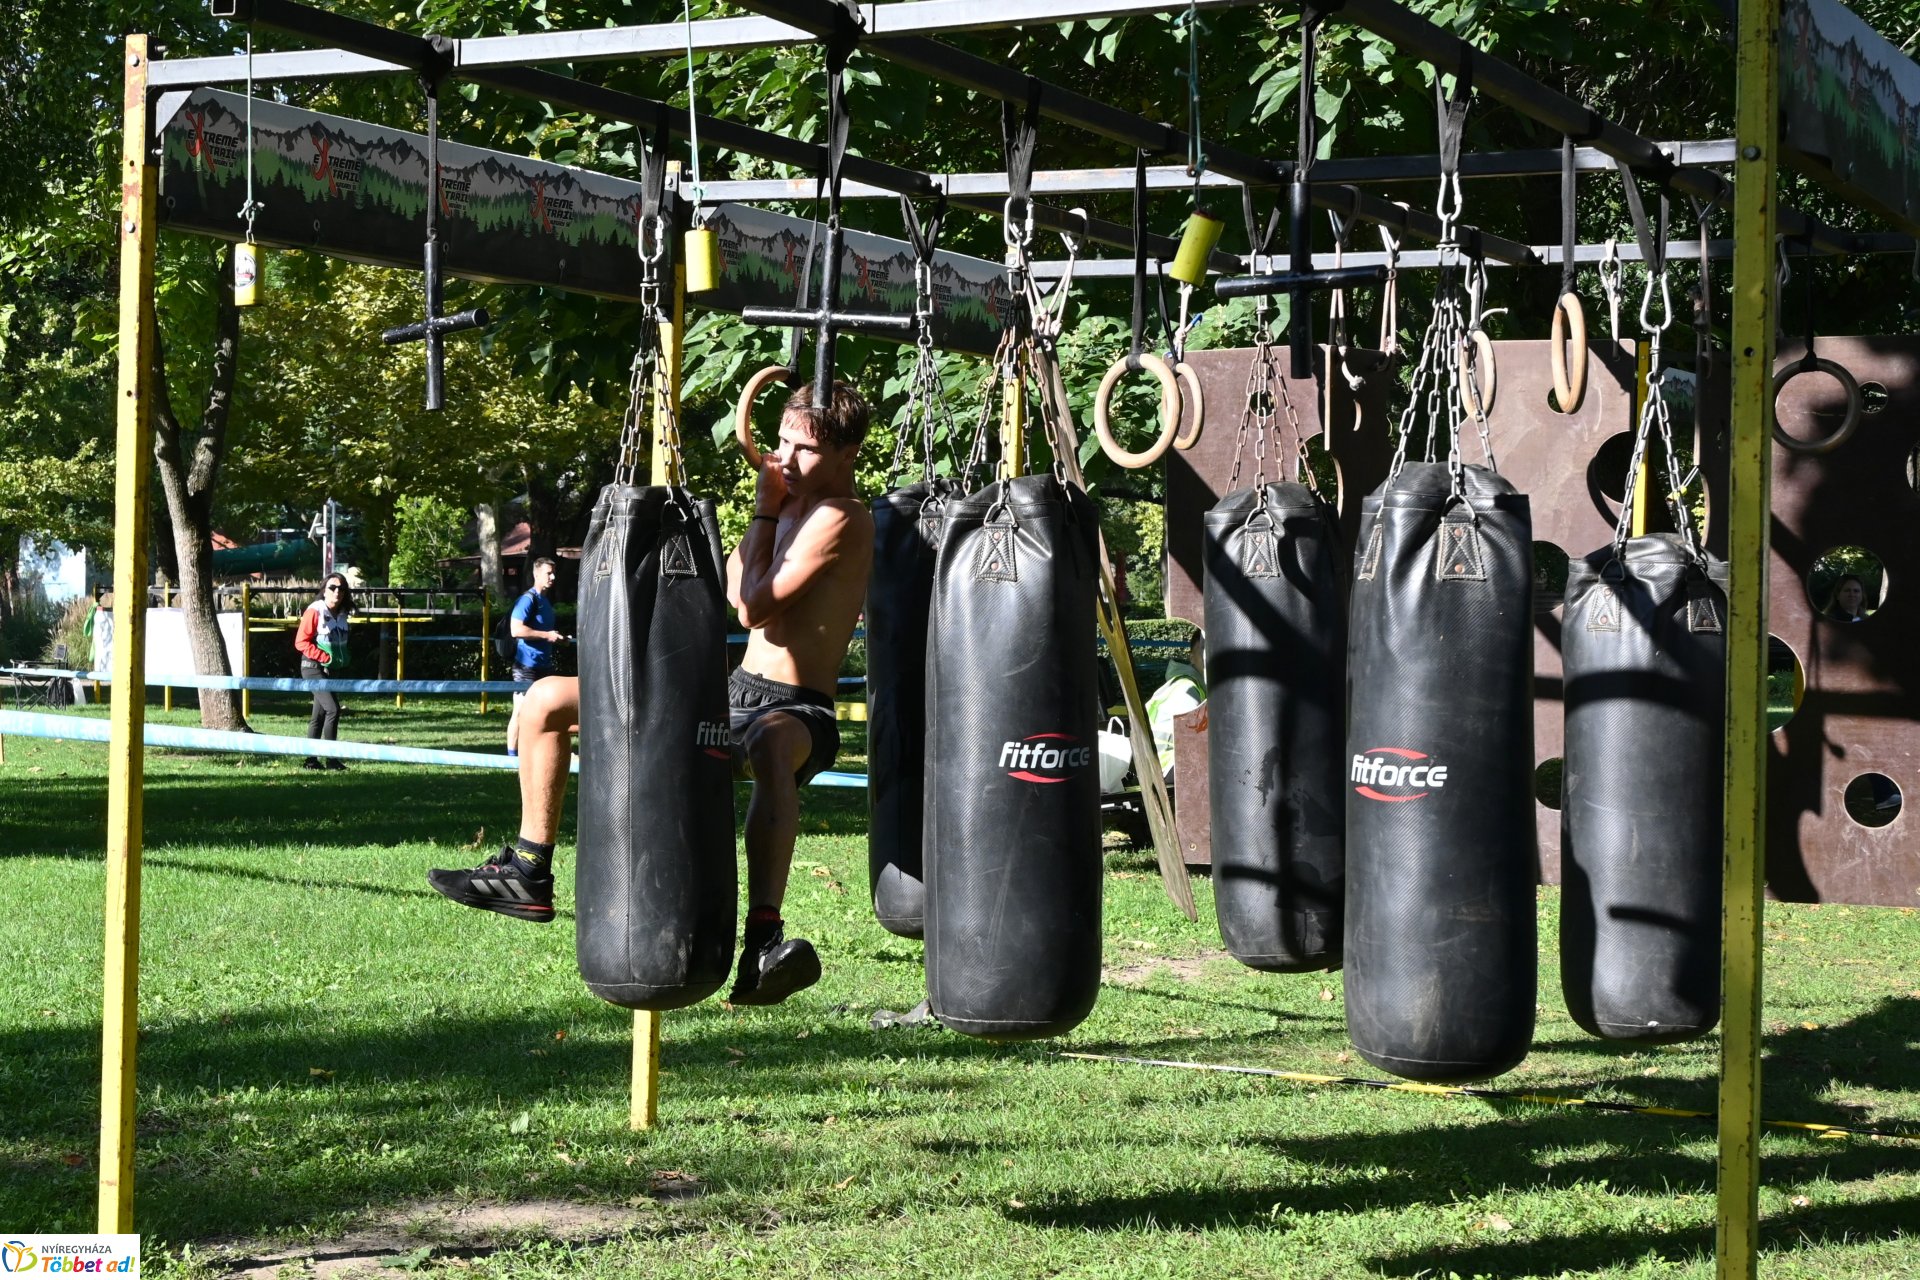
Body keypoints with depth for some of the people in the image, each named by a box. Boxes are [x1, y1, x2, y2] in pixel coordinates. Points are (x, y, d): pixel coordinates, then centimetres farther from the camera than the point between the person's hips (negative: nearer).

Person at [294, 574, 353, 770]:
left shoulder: (341, 614, 10)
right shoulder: (315, 611, -12)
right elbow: (301, 642, -14)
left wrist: (342, 660, 7)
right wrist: (325, 657, -18)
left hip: (332, 671, 8)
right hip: (314, 668, -8)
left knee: (319, 715, 10)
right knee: (333, 710, -17)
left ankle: (311, 760, 15)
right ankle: (331, 758, -12)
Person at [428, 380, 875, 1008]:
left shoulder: (841, 519, -13)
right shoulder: (790, 508, 15)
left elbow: (755, 606, -21)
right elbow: (729, 592, 6)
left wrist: (766, 513, -9)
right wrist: (764, 511, 2)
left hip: (797, 713, -9)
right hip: (732, 696, 9)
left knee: (770, 744, -50)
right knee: (546, 701, 6)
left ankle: (764, 943, -60)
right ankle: (529, 873, 11)